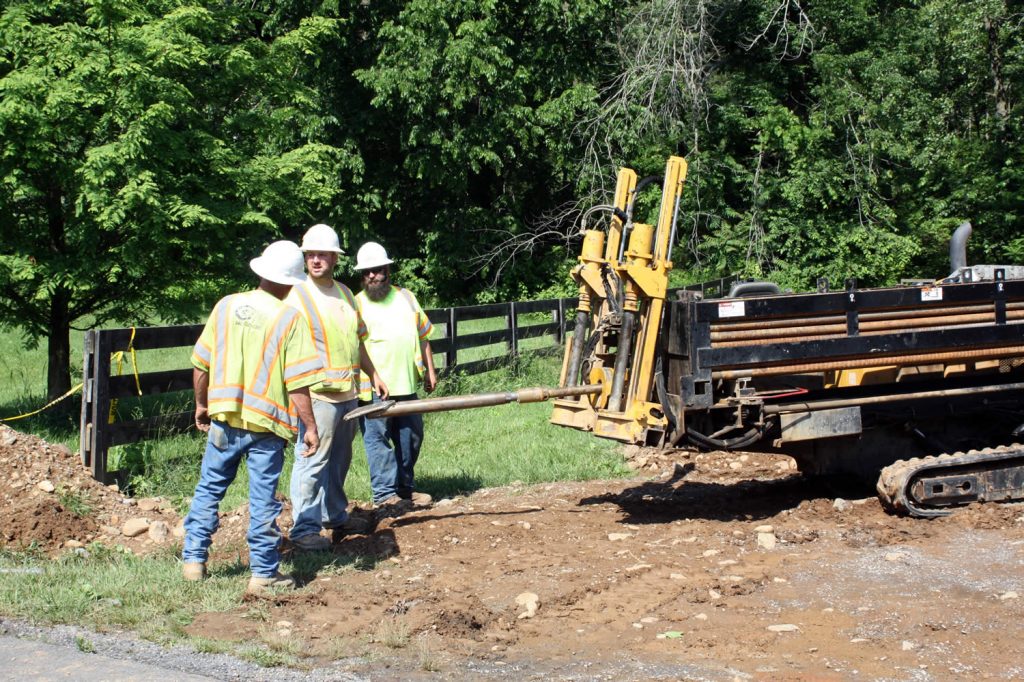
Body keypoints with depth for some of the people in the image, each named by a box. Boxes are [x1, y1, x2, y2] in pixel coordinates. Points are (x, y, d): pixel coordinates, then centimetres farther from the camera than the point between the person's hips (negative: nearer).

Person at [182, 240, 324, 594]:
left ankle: (194, 559, 20)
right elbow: (297, 383, -13)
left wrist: (201, 404, 22)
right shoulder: (290, 319, -9)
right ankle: (264, 572, 10)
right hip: (266, 422, -3)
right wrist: (309, 426, -5)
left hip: (224, 416, 3)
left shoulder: (226, 306, 2)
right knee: (263, 499, 4)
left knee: (209, 489, 16)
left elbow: (201, 365, 7)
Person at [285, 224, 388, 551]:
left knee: (339, 460, 16)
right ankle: (304, 528, -4)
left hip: (347, 392, 8)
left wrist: (373, 374, 26)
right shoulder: (296, 295, -9)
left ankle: (335, 515, 29)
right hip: (317, 394, -8)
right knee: (312, 460, -8)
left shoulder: (344, 293, 15)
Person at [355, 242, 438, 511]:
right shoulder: (357, 304, -2)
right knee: (378, 438, -3)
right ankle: (384, 493, 3)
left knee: (410, 436, 12)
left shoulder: (405, 297, 12)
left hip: (406, 384, 5)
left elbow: (422, 335, 19)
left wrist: (429, 370, 15)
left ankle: (405, 487, 25)